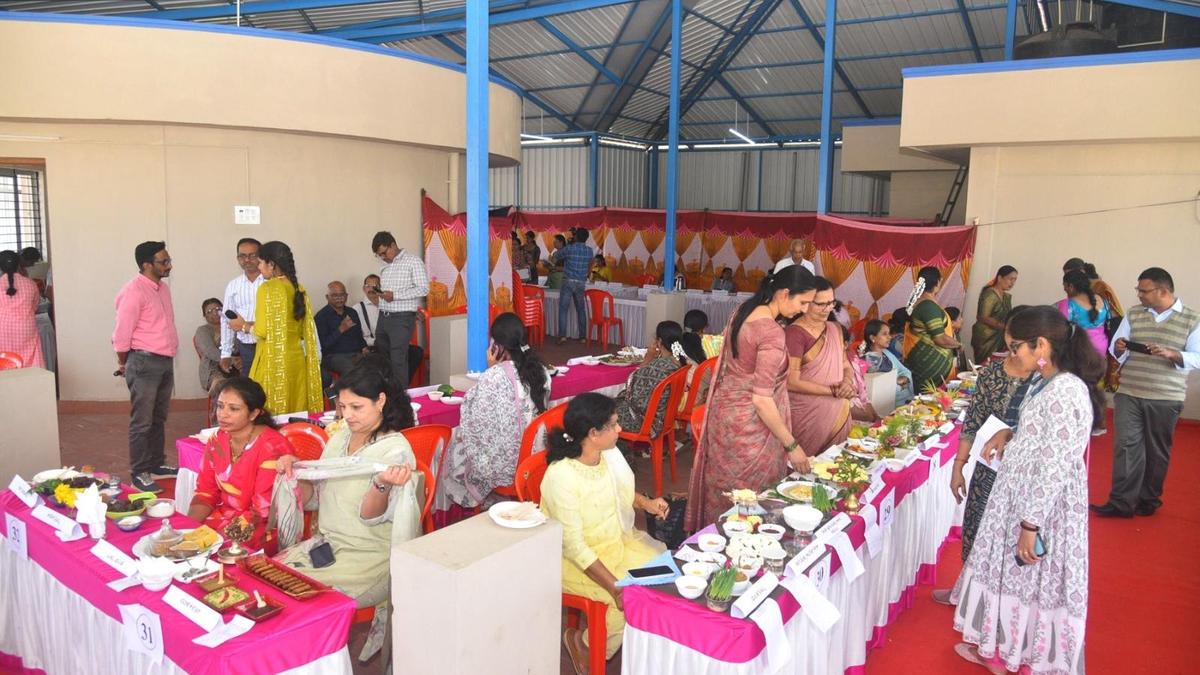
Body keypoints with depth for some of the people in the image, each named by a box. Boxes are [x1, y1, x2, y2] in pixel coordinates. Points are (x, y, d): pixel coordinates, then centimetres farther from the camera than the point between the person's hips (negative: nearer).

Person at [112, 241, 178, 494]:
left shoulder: (163, 288, 11)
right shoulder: (134, 291, -15)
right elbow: (122, 332, -12)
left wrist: (169, 355, 15)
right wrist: (123, 363, -1)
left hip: (166, 361, 8)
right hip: (144, 362, -8)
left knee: (159, 418, 16)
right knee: (142, 422, -3)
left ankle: (156, 464, 27)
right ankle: (139, 474, 4)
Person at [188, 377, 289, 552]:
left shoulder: (272, 447, -19)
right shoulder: (218, 439, 2)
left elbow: (263, 511, -19)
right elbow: (206, 492, 7)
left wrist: (220, 536, -22)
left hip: (264, 527, -6)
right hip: (225, 516, 6)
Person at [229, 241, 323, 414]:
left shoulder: (267, 288, -11)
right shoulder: (298, 287, 8)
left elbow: (262, 331, -14)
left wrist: (243, 325, 6)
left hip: (273, 359, -7)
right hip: (297, 357, 7)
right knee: (295, 410, 11)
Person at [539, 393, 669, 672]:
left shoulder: (610, 453, -7)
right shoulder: (561, 477, -29)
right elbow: (575, 548, -26)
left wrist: (645, 503, -2)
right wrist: (615, 587, -29)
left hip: (620, 539, 8)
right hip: (579, 560, -7)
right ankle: (588, 645, 6)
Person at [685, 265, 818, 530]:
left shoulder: (743, 311, 2)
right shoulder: (772, 333, -24)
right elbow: (762, 399, -24)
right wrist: (792, 445, -16)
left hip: (724, 410, 9)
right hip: (749, 425, -9)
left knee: (722, 488, 19)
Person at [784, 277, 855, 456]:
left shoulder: (835, 329, 8)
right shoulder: (794, 334, -15)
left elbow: (846, 366, 15)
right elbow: (792, 382, -17)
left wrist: (847, 382, -8)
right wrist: (834, 391, -17)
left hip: (838, 412, 7)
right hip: (808, 415, -6)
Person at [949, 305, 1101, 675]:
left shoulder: (1066, 392, -24)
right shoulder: (1047, 384, 5)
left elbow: (1055, 468, -25)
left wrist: (1030, 524, -22)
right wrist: (1009, 435, 4)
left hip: (1045, 508, -9)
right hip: (1020, 497, 9)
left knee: (1036, 584, 7)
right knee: (1009, 574, 20)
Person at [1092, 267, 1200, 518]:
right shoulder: (1133, 315, 5)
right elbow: (1114, 350, 6)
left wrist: (1172, 354, -21)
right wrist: (1119, 349, -16)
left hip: (1166, 398, -1)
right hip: (1128, 393, 2)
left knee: (1157, 450, 10)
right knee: (1125, 445, -3)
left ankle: (1149, 500, 25)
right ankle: (1121, 502, 0)